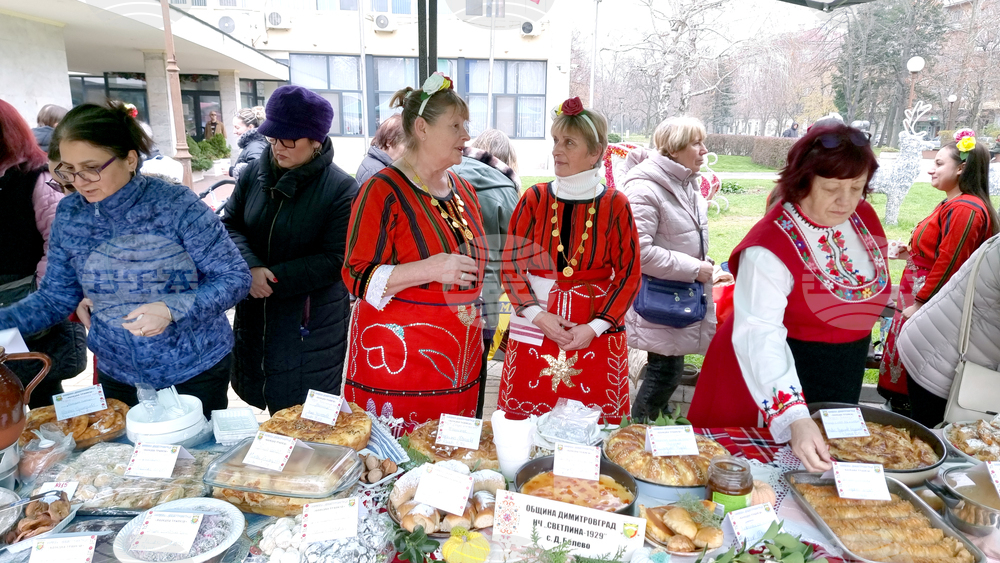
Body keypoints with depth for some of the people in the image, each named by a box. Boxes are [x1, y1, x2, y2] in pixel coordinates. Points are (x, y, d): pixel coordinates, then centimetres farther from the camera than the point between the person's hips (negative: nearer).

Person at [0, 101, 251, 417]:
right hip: (117, 376, 4)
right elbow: (55, 298, 4)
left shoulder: (176, 205, -18)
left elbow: (236, 278, -16)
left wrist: (172, 309, -28)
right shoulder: (70, 214, -3)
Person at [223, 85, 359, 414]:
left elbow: (334, 260, -16)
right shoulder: (254, 174, 3)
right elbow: (230, 225, 4)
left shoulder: (341, 189, -14)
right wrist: (250, 267, -15)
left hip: (312, 324, -5)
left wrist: (275, 278, -20)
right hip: (255, 314, 5)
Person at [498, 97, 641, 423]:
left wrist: (595, 327, -9)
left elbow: (629, 273, 0)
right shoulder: (535, 199, 3)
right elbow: (511, 264, 2)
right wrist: (539, 316, -9)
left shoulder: (615, 205, 0)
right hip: (535, 327, 1)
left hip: (597, 332, -1)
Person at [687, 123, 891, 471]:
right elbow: (759, 334, -38)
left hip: (843, 377, 7)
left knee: (830, 469, 21)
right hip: (779, 376, -7)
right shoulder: (771, 246, -28)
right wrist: (794, 418, -48)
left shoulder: (864, 216, -4)